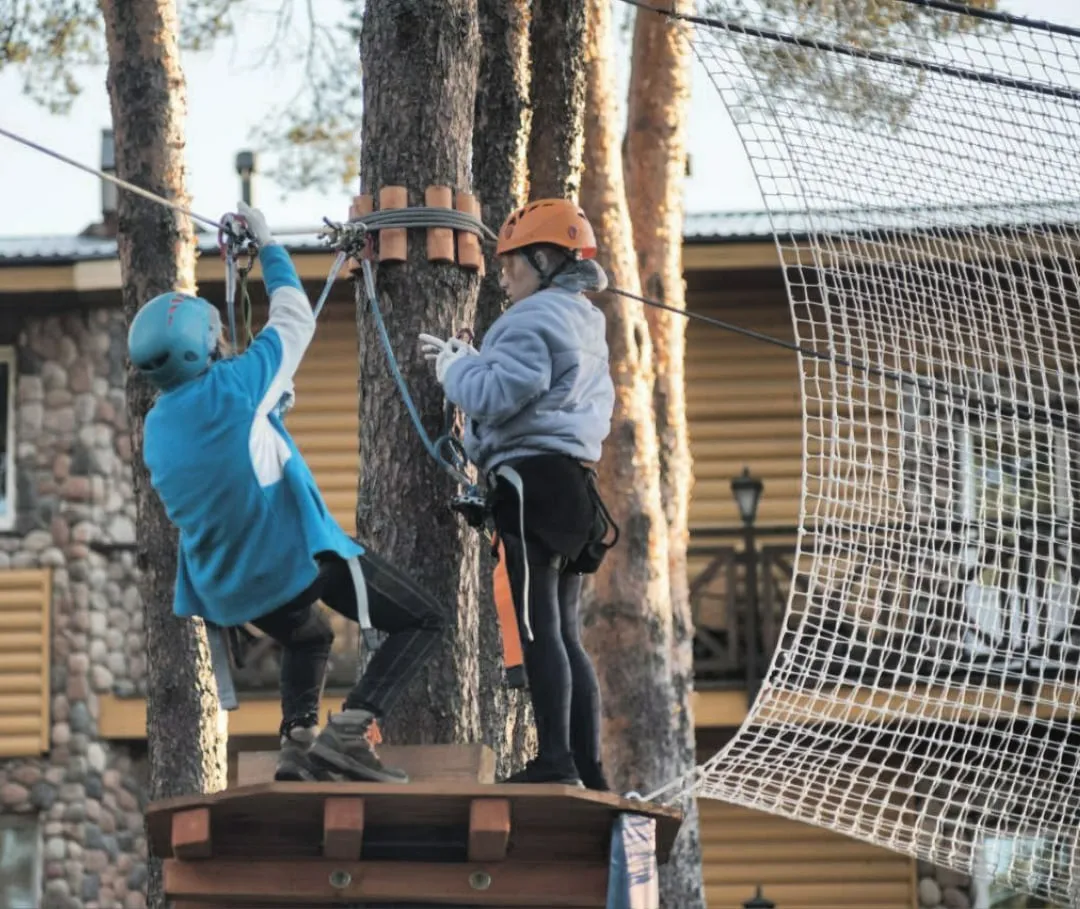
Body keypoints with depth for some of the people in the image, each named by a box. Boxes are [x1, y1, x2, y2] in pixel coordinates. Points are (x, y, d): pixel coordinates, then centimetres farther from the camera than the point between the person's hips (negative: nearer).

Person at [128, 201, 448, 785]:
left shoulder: (155, 430, 7)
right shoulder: (235, 385, -11)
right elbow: (295, 317, 3)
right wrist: (267, 244, 17)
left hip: (234, 587, 7)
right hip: (298, 554, -7)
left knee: (307, 638, 36)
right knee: (423, 622, 0)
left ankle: (297, 740, 11)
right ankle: (350, 730, -20)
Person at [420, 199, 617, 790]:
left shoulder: (534, 318, -9)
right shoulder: (586, 325, 23)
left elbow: (495, 395, -18)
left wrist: (454, 365, 1)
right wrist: (469, 364, 18)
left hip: (533, 479, -10)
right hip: (574, 480, 10)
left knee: (538, 625, -13)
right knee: (563, 631, 10)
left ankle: (555, 760, -18)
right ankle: (588, 768, 8)